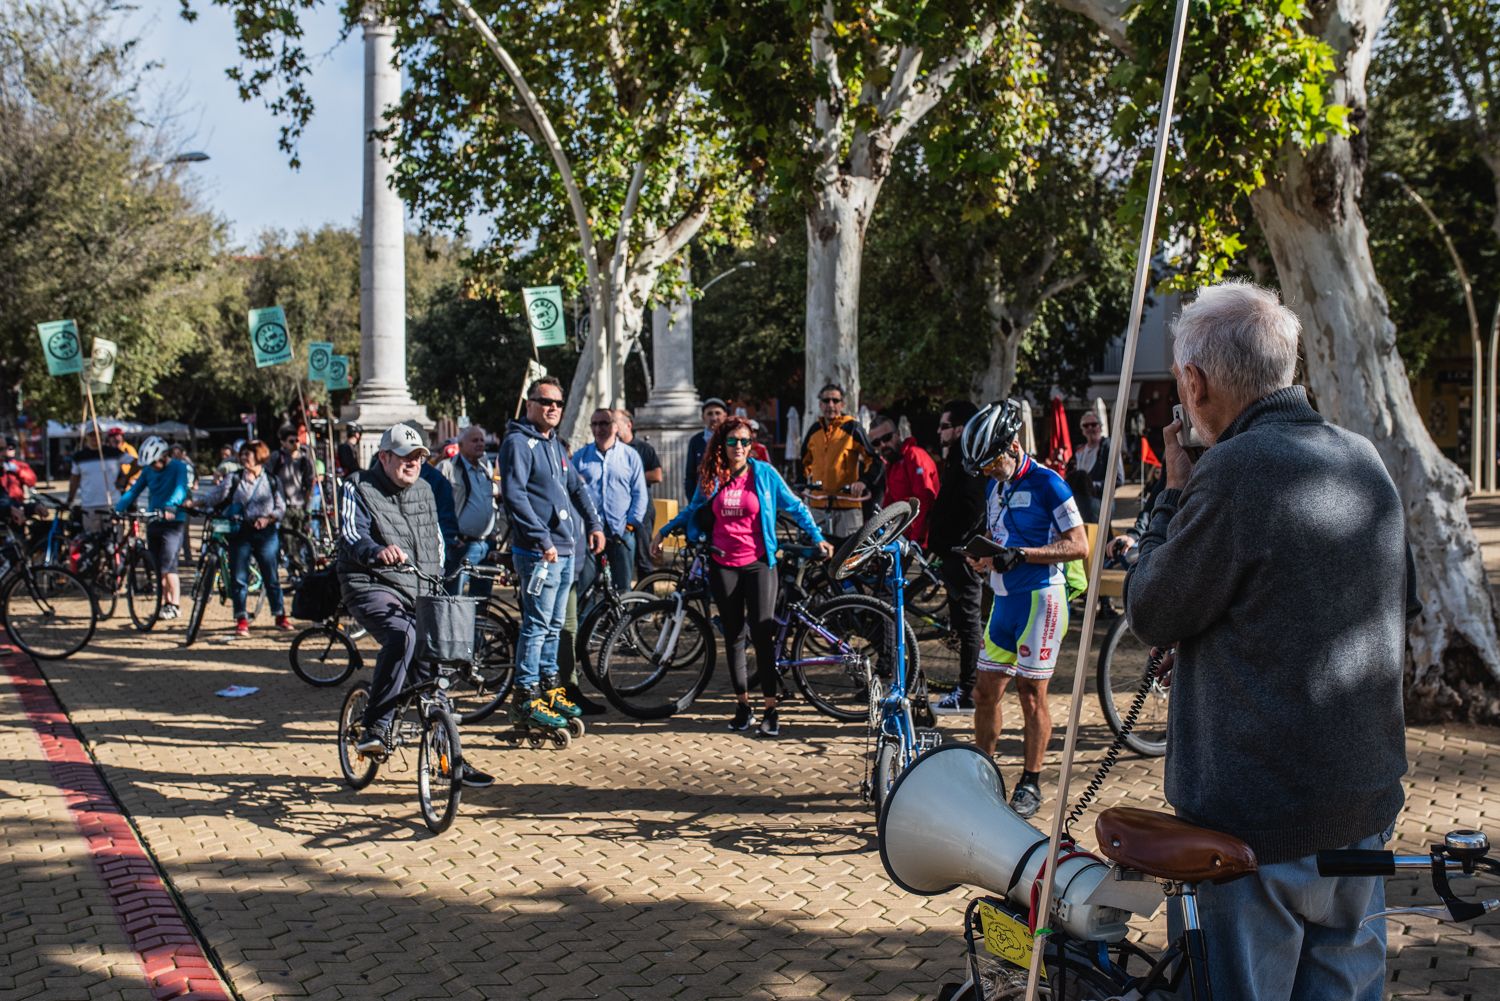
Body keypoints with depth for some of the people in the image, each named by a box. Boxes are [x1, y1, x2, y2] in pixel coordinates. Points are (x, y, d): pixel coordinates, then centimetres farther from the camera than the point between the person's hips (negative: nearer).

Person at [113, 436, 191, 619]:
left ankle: (175, 605, -6)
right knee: (159, 569, 9)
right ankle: (166, 604, 19)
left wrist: (170, 507, -40)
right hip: (153, 522, 6)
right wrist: (118, 508, -10)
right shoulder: (148, 470, 11)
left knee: (168, 567, -14)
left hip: (173, 522, -6)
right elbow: (134, 490, 6)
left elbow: (181, 488, -23)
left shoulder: (180, 467, -7)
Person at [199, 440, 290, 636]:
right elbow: (215, 495, 0)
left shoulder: (271, 480, 6)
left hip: (265, 532, -1)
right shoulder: (235, 479, 6)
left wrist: (267, 518, -13)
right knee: (238, 577, -2)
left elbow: (281, 507, 4)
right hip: (240, 532, 1)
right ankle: (241, 620, 4)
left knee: (271, 576, 3)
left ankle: (280, 615, 17)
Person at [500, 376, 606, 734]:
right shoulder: (518, 442, -10)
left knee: (554, 624, 15)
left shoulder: (553, 443, 18)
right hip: (538, 552, -9)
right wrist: (542, 539, -22)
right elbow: (513, 494, -19)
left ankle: (549, 688, 24)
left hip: (564, 550, 9)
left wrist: (593, 524, 18)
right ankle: (526, 698, -3)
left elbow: (575, 486, 29)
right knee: (537, 624, -8)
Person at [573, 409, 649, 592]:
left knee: (623, 587, 3)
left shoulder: (630, 455, 8)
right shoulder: (580, 456, 10)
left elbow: (640, 494, 7)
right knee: (583, 587, -6)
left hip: (622, 532, 0)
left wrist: (632, 524, -2)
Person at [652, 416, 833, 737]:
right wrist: (663, 531, 19)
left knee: (762, 633, -10)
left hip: (758, 563, -3)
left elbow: (795, 507, 6)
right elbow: (693, 510, 22)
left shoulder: (764, 473, -1)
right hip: (723, 566, 3)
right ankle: (742, 705, 18)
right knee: (733, 636, 8)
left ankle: (770, 709, -4)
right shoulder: (711, 478, 6)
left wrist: (817, 538, 2)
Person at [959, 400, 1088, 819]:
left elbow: (1079, 546, -15)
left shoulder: (1046, 483, -11)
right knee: (985, 690, 7)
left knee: (1031, 694, -2)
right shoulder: (994, 486, 13)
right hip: (1005, 599, 7)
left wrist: (1022, 554, -24)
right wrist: (982, 557, 0)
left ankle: (1030, 784, 8)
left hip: (1040, 598, -7)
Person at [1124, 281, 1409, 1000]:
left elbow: (1151, 614, -10)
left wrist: (1172, 497, 2)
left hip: (1263, 815, -8)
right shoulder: (1366, 461, 6)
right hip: (1368, 798, 8)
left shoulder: (1232, 473, -21)